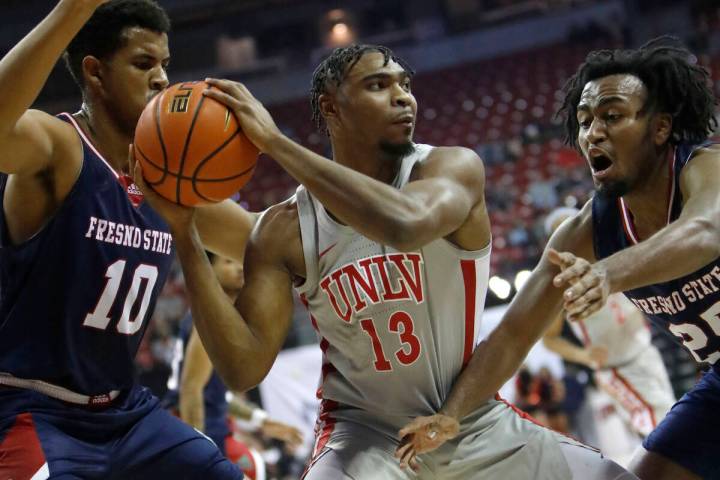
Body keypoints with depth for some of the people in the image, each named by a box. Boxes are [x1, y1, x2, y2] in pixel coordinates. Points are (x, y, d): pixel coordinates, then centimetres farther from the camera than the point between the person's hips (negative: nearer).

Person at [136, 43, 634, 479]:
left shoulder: (454, 169, -13)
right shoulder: (285, 231, -8)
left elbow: (407, 224, -38)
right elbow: (244, 367, -15)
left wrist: (275, 142, -35)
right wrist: (183, 231, -21)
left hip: (477, 426, 1)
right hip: (364, 432, -1)